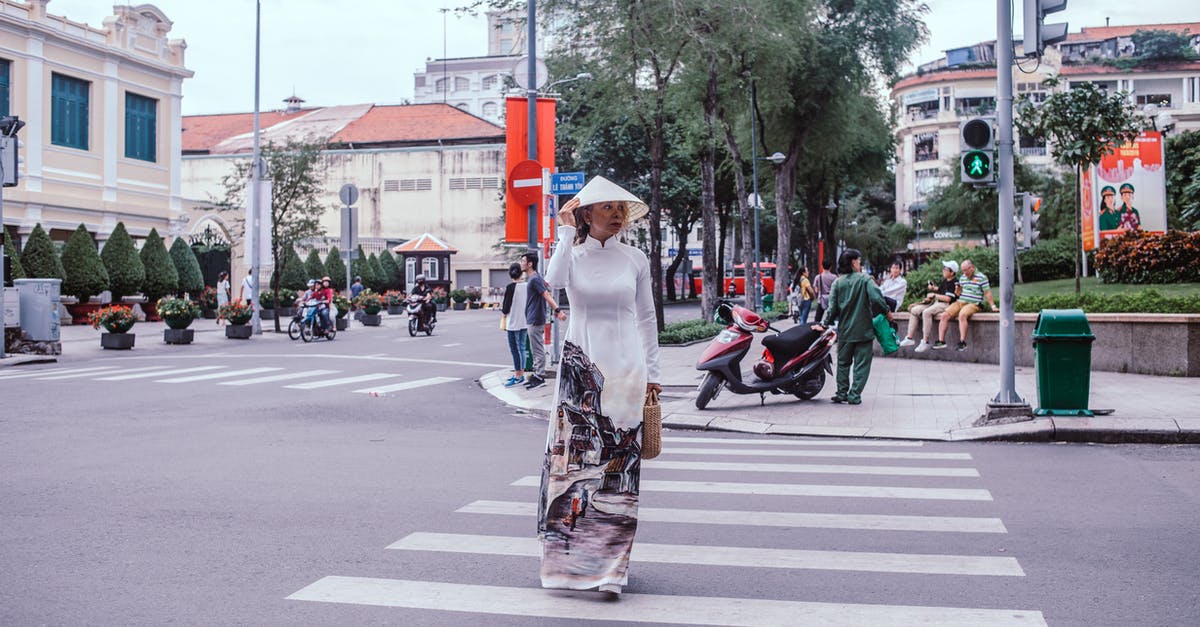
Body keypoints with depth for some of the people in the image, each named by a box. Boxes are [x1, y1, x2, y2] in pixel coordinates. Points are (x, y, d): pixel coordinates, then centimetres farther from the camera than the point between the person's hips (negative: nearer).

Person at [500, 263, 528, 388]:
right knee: (522, 349, 14)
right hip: (525, 323, 6)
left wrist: (502, 310, 7)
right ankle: (521, 374, 21)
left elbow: (505, 310, -13)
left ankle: (518, 376, 0)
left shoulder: (510, 287, -15)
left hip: (513, 324, -6)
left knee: (515, 350, -1)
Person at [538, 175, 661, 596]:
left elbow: (646, 318, 12)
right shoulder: (572, 255, 3)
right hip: (580, 367, 0)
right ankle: (568, 553, 10)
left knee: (619, 465, 1)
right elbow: (554, 280, -22)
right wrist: (567, 233, -15)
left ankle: (609, 561, 10)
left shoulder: (635, 259, 6)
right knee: (572, 458, -2)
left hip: (626, 370, 1)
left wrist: (651, 372, 10)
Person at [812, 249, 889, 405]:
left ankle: (842, 393, 14)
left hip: (844, 331, 3)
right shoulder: (864, 279, -7)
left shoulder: (837, 283, 2)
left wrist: (824, 324, 6)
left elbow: (832, 307, -2)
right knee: (861, 364, 3)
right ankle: (854, 395, 0)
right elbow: (876, 298, -17)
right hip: (863, 330, -3)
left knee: (843, 363, 15)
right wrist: (887, 312, -3)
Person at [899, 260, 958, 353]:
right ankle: (909, 338, 1)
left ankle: (925, 342, -30)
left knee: (926, 312, -34)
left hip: (946, 305, -10)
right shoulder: (945, 280, 12)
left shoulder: (954, 283, -15)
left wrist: (934, 295, -14)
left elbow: (948, 298, -23)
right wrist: (933, 288, 7)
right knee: (914, 310, 2)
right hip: (936, 303, 10)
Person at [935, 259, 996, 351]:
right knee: (944, 315, -14)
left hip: (973, 304, -7)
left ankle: (962, 342, -35)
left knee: (962, 315, -36)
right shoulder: (962, 278, 18)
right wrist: (958, 291, 4)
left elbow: (987, 293, -3)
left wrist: (993, 306, -9)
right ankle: (941, 341, -14)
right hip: (959, 302, 7)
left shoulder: (981, 277, -1)